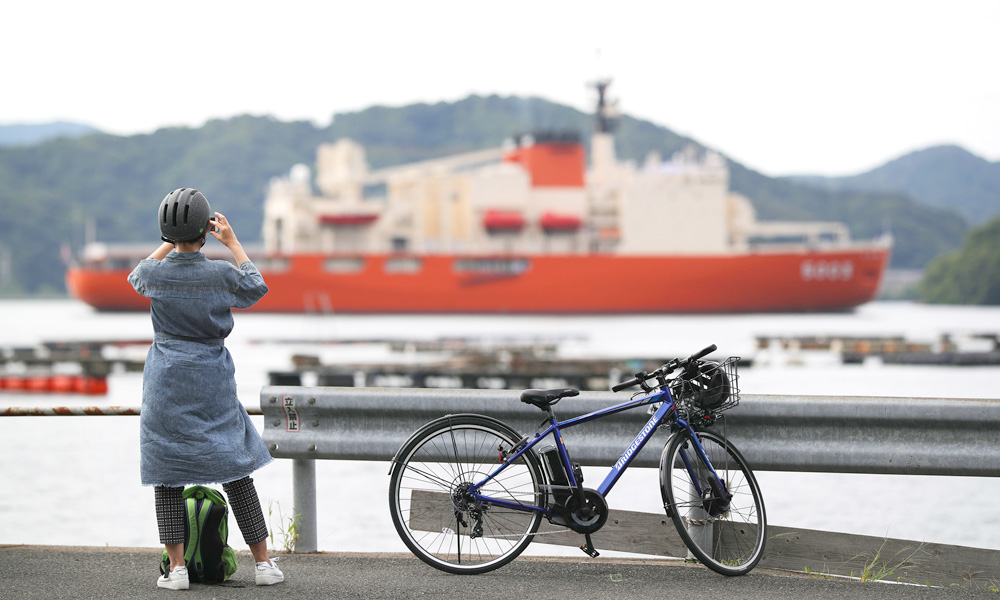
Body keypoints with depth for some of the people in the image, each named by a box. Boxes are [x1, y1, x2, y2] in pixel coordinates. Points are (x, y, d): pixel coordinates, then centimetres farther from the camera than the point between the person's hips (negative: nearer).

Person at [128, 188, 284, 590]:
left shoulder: (156, 273, -7)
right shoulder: (221, 274, -10)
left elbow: (136, 277, 20)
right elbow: (257, 288, 13)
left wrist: (171, 244, 23)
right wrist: (233, 243, 17)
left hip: (166, 386, 0)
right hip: (212, 383, 0)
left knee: (166, 477, 6)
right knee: (236, 472, 7)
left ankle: (177, 568, 1)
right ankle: (264, 564, 10)